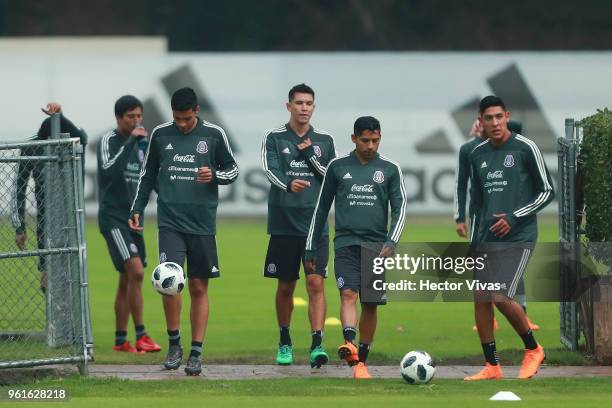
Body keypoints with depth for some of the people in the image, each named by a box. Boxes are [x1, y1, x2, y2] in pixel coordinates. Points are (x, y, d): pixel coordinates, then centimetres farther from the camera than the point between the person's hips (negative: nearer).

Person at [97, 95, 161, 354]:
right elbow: (108, 172, -25)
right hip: (113, 218, -7)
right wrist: (130, 141, -25)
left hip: (133, 218, 7)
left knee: (126, 280, 8)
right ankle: (141, 336, -17)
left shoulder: (138, 143, 14)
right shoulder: (109, 141, -7)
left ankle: (120, 340, 12)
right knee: (136, 272, -18)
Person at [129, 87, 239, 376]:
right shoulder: (161, 135, 6)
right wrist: (137, 209, 9)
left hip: (202, 223, 0)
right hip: (170, 221, 0)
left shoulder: (214, 135, 1)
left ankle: (196, 353, 7)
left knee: (199, 287, 2)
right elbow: (148, 175, 16)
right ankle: (174, 345, 2)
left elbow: (232, 170, 9)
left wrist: (215, 175, -12)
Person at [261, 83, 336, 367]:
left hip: (315, 223, 1)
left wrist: (310, 155, -10)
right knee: (285, 286, 8)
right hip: (284, 223, 0)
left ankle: (317, 345, -15)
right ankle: (285, 343, 23)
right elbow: (271, 170, -14)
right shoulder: (274, 139, 2)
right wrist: (288, 185, -36)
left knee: (316, 282, -11)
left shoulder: (324, 141, 9)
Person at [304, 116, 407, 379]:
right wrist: (311, 249, 11)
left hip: (376, 246, 1)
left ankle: (361, 361, 13)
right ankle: (349, 345, -38)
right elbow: (321, 209, 12)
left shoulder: (390, 170, 7)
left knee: (370, 305, 3)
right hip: (346, 242, -1)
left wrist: (391, 242, -14)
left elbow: (399, 209, 3)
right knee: (348, 293, -20)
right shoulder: (337, 167, 7)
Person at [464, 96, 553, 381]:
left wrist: (514, 218, -11)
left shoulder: (525, 148, -5)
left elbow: (547, 192, -3)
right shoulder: (477, 154, 11)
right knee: (481, 301, 0)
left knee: (502, 297, -18)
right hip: (486, 240, 6)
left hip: (517, 239, -6)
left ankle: (533, 349, 4)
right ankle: (492, 366, 10)